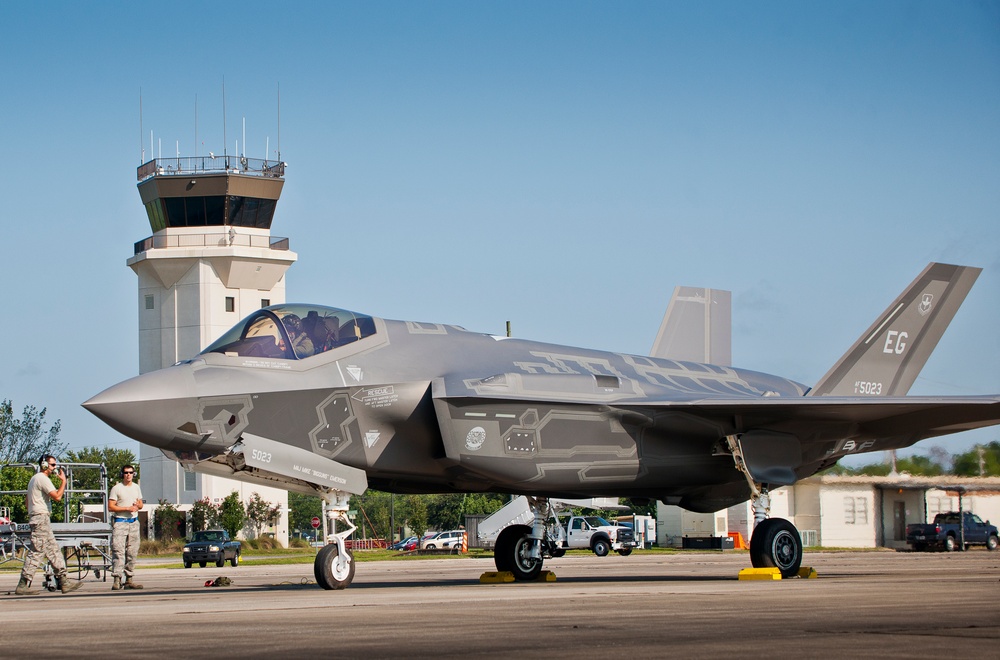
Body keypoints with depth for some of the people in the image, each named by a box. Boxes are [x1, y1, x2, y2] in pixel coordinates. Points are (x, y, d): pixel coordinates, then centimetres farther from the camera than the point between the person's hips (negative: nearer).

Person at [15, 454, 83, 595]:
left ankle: (63, 581, 7)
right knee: (36, 552, -11)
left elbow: (26, 500, 28)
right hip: (41, 518, -11)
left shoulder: (34, 479, 22)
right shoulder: (43, 479, -11)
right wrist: (63, 481, -9)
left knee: (53, 551, 8)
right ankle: (23, 585, -12)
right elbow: (57, 497, -20)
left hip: (35, 517, 11)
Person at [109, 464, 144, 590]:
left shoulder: (136, 487, 15)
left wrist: (138, 506, -2)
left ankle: (129, 580, 10)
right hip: (120, 522, -6)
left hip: (134, 522, 6)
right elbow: (111, 507, -9)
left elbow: (141, 504, 23)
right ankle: (117, 581, -17)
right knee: (118, 552, -13)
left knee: (132, 552, 5)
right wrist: (127, 508, -15)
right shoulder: (116, 488, -3)